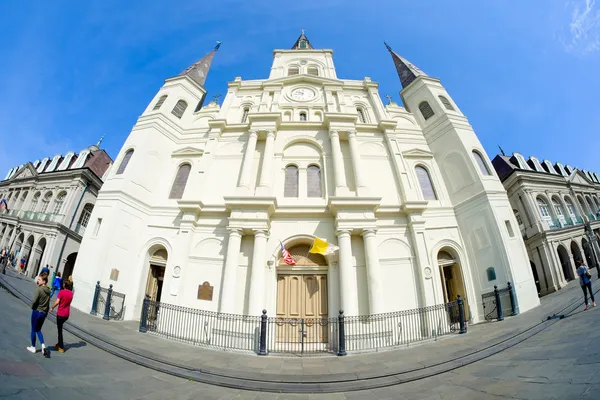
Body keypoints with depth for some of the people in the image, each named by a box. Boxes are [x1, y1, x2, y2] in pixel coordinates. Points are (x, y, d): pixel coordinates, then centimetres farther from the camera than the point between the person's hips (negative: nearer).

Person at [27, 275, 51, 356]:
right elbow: (48, 303, 7)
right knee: (38, 330, 18)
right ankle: (43, 345, 3)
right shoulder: (48, 290, 4)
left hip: (36, 311, -6)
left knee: (33, 330, 11)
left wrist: (32, 307, 0)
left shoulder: (39, 289, -17)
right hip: (44, 313, 6)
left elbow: (34, 301, -19)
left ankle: (33, 347, 23)